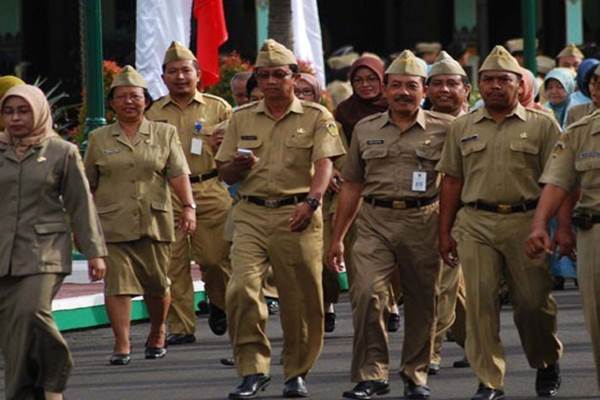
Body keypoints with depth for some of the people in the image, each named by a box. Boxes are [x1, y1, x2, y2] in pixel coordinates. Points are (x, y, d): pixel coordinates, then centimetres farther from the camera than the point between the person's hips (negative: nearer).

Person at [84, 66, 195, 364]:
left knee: (157, 284, 7)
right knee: (118, 283, -10)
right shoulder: (99, 139, 11)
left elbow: (179, 174, 0)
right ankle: (122, 345, -11)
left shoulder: (164, 134, 9)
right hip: (113, 224, 0)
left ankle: (157, 334, 30)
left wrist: (188, 206, -13)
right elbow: (88, 185, 15)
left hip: (155, 223, 0)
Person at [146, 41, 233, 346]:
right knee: (173, 262, -3)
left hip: (209, 192, -1)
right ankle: (180, 327, 2)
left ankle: (219, 305, 26)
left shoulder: (218, 109, 9)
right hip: (166, 195, 1)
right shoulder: (154, 113, 12)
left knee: (215, 258, -4)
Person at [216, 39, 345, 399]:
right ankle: (252, 370, -7)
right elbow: (226, 175, 17)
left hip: (298, 214, -2)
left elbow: (324, 163, -9)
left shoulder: (316, 117, 5)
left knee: (301, 298, 1)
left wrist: (311, 201, -27)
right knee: (242, 289, -15)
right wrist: (238, 165, -8)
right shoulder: (242, 118, 14)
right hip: (251, 213, 2)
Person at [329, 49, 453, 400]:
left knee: (422, 302, 5)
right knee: (367, 294, -15)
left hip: (423, 224, -1)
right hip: (375, 222, 1)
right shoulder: (366, 130, 11)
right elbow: (352, 186, 15)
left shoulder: (442, 129, 4)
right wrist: (337, 237, 13)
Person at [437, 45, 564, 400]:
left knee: (534, 302, 2)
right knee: (480, 303, -4)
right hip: (475, 224, 2)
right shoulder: (462, 128, 13)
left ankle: (547, 365, 27)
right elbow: (452, 182, 14)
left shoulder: (542, 125, 5)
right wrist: (445, 233, 9)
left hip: (526, 221, -2)